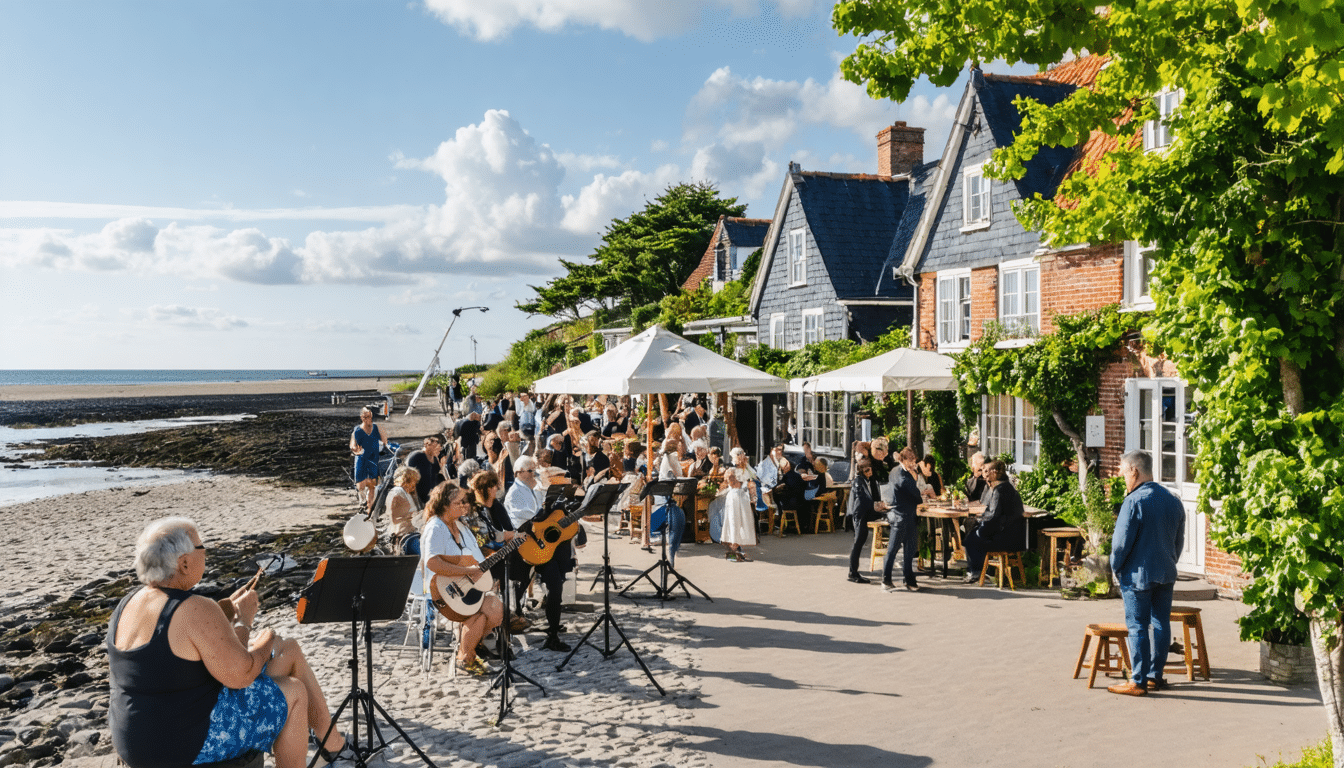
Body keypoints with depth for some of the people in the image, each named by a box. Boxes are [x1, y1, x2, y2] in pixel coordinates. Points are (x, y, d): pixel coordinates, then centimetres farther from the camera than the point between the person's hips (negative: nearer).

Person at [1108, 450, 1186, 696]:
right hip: (1166, 574, 7)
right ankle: (1155, 676, 20)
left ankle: (1138, 681, 2)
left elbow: (1121, 541, -15)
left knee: (1137, 627, -1)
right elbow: (1179, 541, 15)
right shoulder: (1173, 501, 7)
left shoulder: (1134, 502, -16)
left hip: (1138, 575, -7)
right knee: (1161, 623, 13)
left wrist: (1116, 568, -1)